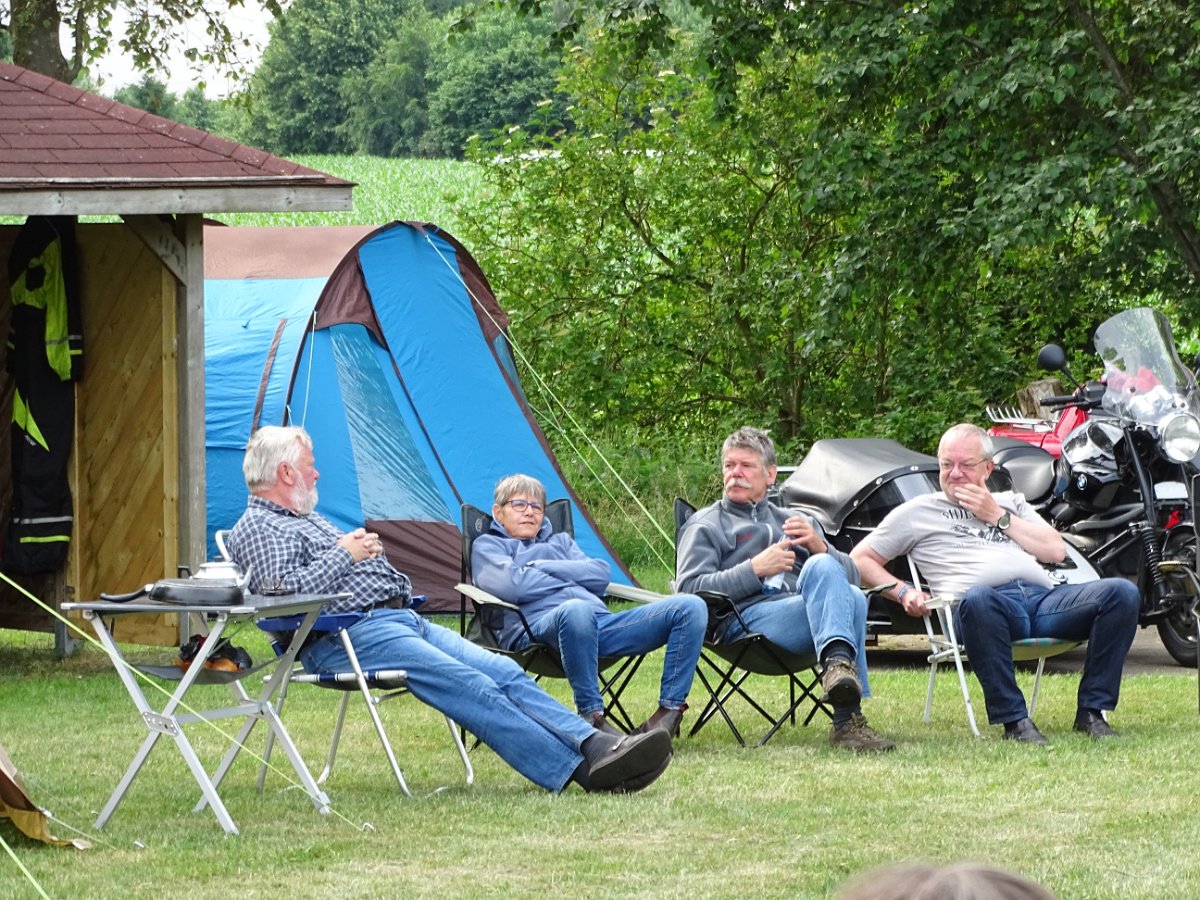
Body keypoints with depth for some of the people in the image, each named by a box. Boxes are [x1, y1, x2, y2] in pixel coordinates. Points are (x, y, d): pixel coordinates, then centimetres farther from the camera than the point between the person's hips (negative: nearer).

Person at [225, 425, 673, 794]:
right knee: (469, 686, -24)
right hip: (349, 637, -10)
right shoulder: (256, 530, -1)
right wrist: (344, 554, -7)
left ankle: (593, 745, -21)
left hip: (401, 617, 10)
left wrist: (365, 549, 14)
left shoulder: (308, 519, 29)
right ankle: (578, 771, -32)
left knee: (504, 672, -8)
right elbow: (288, 588, -19)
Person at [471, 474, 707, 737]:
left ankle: (668, 713, -21)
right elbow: (512, 585, -2)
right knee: (576, 609, -46)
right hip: (537, 625, -6)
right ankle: (592, 716, -35)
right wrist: (570, 579, 11)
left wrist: (542, 567, 9)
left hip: (601, 621, 6)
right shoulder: (487, 545, 22)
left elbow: (600, 574, 17)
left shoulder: (560, 540, 38)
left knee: (691, 607, -14)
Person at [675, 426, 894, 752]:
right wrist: (755, 569, -6)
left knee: (852, 597, -32)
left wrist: (821, 548, 5)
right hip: (746, 619, -4)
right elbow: (689, 587, 4)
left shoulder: (796, 522, 36)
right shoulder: (706, 526, 23)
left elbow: (851, 576, 26)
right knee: (823, 569, -34)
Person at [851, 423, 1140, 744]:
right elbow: (860, 559, 24)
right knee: (977, 600, -44)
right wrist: (903, 592, 7)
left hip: (1043, 597, 4)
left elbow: (1055, 551, 19)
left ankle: (1091, 711, -19)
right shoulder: (919, 511, 26)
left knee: (1122, 593, -22)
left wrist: (997, 516, 14)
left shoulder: (1011, 503, 33)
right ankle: (1013, 719, -37)